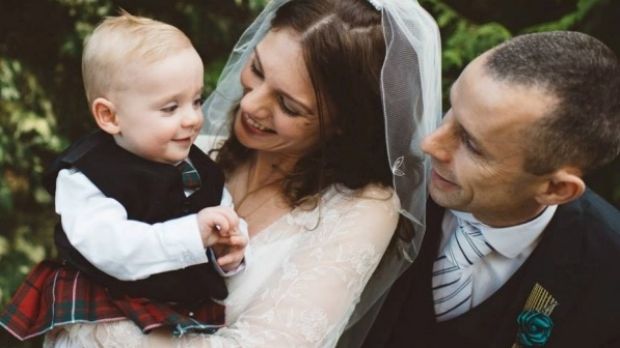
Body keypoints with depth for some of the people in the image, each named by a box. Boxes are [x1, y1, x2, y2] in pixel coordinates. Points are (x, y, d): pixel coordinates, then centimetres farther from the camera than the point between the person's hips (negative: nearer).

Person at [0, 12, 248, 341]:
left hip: (191, 310, 6)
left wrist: (228, 251, -11)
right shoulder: (84, 177, -12)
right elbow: (109, 248, -26)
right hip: (107, 314, -5)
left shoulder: (200, 170, 6)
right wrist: (192, 234, -31)